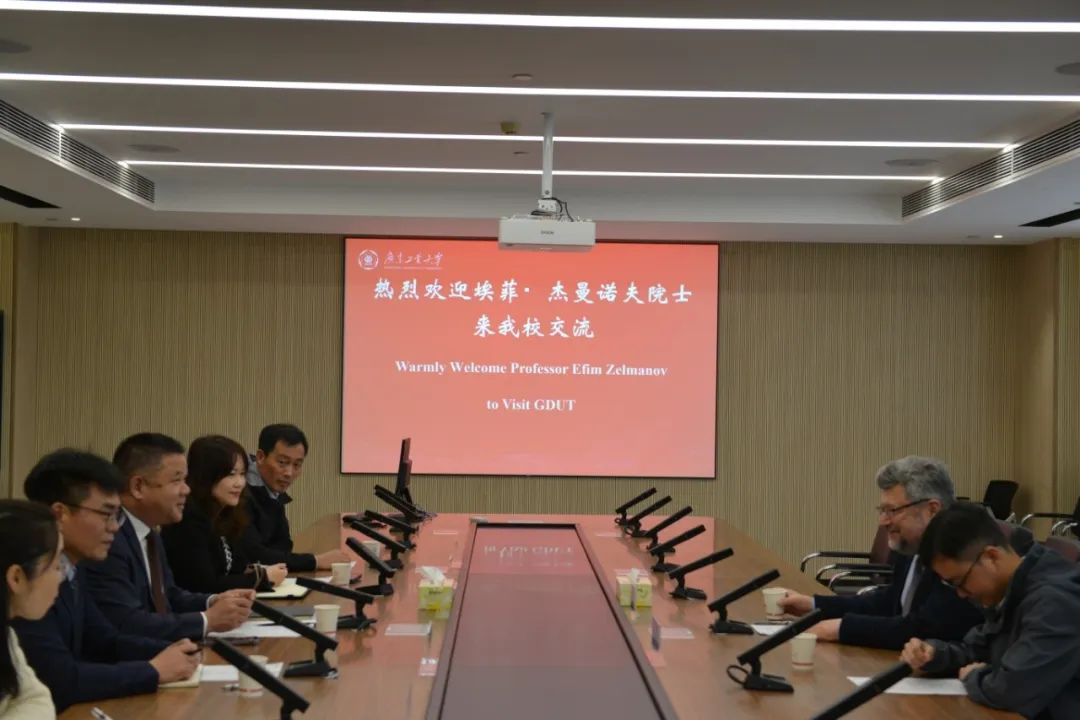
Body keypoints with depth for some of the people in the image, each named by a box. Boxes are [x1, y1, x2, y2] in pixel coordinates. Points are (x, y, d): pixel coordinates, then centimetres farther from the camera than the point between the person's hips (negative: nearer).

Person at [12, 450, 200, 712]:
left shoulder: (69, 568, 5)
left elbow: (104, 642, 15)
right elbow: (59, 680, -27)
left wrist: (169, 652, -2)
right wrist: (154, 671, -16)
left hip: (64, 709, 8)